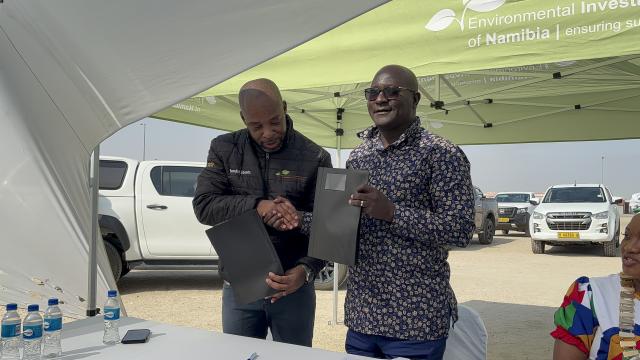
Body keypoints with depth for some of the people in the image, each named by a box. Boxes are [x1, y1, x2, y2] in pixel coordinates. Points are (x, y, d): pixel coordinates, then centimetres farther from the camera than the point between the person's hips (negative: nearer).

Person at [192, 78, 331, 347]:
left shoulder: (315, 157, -5)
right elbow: (203, 206, -8)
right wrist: (256, 205, -22)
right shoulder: (224, 149, 0)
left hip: (293, 287, -1)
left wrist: (305, 270, -24)